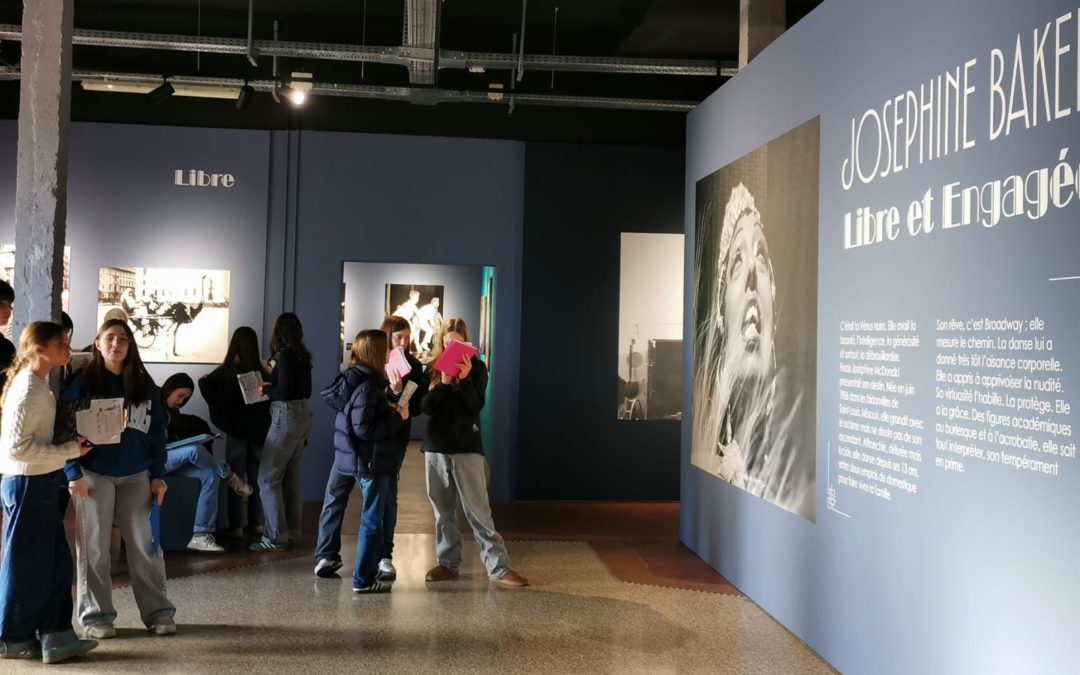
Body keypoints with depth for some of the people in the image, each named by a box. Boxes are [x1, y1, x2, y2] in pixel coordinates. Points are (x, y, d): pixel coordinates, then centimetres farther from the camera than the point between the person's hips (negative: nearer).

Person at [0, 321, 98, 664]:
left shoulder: (38, 385, 12)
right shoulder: (27, 389, -18)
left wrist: (69, 446, 4)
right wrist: (70, 450, -19)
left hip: (40, 484, 10)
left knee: (56, 563, 11)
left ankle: (55, 635, 16)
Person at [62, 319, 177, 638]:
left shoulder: (144, 386, 6)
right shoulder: (82, 384, -3)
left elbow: (157, 432, 8)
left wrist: (158, 475, 3)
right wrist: (73, 474, -11)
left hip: (137, 476, 2)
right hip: (95, 475, -2)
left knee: (146, 546, 4)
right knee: (94, 548, 4)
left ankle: (158, 611, 12)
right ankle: (96, 616, 15)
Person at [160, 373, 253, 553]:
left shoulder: (173, 411, 20)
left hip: (173, 460, 8)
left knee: (211, 476, -15)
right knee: (194, 450, -34)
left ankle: (200, 535, -22)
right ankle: (229, 476, -7)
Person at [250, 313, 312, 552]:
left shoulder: (284, 355, -13)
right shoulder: (301, 356, 9)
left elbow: (284, 391, -20)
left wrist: (265, 390, -2)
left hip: (286, 417, -9)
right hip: (301, 416, 9)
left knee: (268, 478, -3)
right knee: (291, 477, 13)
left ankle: (276, 538, -3)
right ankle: (291, 531, 18)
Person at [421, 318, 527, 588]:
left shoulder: (477, 367, 0)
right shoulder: (433, 369, 7)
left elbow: (476, 407, -9)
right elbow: (425, 406, -3)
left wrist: (464, 379, -22)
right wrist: (444, 383, -17)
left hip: (467, 448, -3)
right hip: (436, 447, 3)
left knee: (478, 511, -5)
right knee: (443, 511, 9)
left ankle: (499, 568, -2)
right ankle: (448, 564, 19)